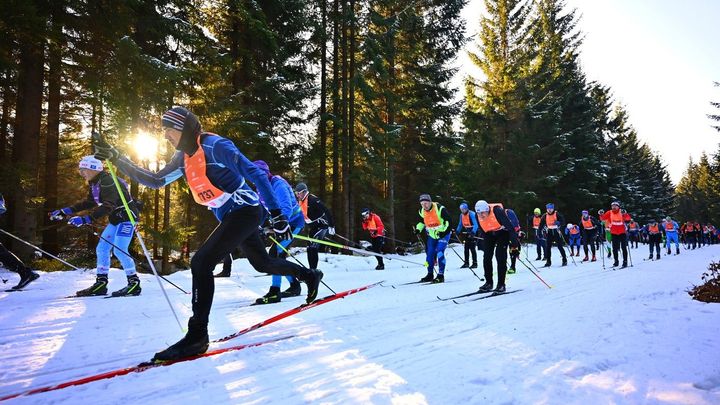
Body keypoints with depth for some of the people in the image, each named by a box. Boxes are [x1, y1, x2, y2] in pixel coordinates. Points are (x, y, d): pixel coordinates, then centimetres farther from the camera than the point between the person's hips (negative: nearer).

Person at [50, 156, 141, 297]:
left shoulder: (107, 182, -21)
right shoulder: (95, 184, 10)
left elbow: (107, 207, -31)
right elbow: (88, 202, 21)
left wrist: (85, 219, -37)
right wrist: (64, 211, 17)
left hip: (127, 216, -10)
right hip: (115, 219, 10)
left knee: (119, 250, -18)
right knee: (101, 249, 8)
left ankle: (134, 283, -11)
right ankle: (101, 283, 15)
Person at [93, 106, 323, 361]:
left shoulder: (214, 145, -17)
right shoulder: (184, 157, 9)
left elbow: (255, 174, -18)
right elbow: (156, 180, 15)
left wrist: (276, 213, -20)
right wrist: (116, 159, 6)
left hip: (245, 211, -9)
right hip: (231, 216, 9)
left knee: (201, 263, -17)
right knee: (262, 263, 20)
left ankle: (197, 337, -8)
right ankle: (309, 275, 42)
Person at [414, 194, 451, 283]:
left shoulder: (439, 209, -22)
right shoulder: (422, 211, -2)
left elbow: (448, 220, -19)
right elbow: (421, 221, 18)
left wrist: (444, 231, -26)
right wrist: (418, 229, 2)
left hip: (443, 234, -6)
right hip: (432, 235, 6)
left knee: (439, 253, -16)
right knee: (429, 254, 5)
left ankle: (441, 276, -8)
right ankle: (430, 274, 19)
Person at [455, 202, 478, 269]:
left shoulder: (472, 214, -17)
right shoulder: (461, 215, 6)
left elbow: (475, 224, -21)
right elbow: (460, 224, 17)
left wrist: (473, 232, -31)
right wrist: (457, 231, 7)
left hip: (473, 232, -7)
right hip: (466, 232, 7)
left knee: (472, 248, -8)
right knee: (466, 248, 7)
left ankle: (475, 263, -1)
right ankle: (466, 263, 14)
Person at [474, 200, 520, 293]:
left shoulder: (497, 211, -33)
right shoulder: (478, 216, -14)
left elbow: (509, 225, -30)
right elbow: (482, 231, 4)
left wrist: (514, 241, -30)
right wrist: (483, 241, 6)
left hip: (502, 232, -5)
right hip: (490, 234, 6)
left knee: (500, 257, -16)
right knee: (487, 257, -2)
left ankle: (501, 284, -9)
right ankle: (488, 283, 10)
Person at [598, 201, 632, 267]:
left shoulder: (622, 212, -6)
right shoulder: (609, 213, -1)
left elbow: (628, 218, -18)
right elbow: (603, 218, -7)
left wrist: (625, 214, -37)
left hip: (622, 233, -2)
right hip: (614, 233, 2)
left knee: (624, 248, 2)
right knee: (615, 248, 8)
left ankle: (625, 262, 8)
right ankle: (616, 262, 17)